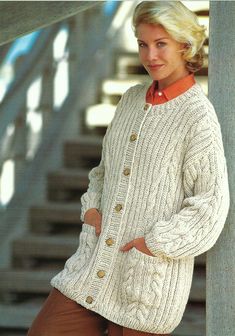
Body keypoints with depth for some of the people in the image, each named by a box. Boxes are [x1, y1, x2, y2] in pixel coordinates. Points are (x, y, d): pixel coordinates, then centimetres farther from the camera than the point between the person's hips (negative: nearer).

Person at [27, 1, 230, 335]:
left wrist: (155, 242, -14)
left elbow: (212, 205, -12)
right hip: (92, 266, 7)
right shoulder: (132, 99, 12)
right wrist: (91, 206, 6)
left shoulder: (199, 116, -10)